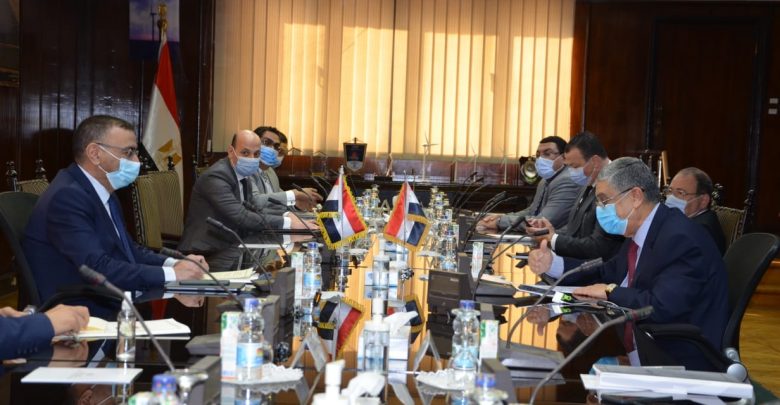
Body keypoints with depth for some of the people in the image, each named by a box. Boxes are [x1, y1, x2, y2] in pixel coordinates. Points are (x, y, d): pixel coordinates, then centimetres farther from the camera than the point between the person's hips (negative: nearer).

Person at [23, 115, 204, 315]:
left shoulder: (104, 193, 12)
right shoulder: (67, 196, -17)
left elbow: (128, 249, 15)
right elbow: (97, 269, -26)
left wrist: (174, 263, -3)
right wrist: (170, 274, -21)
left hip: (108, 307, 9)